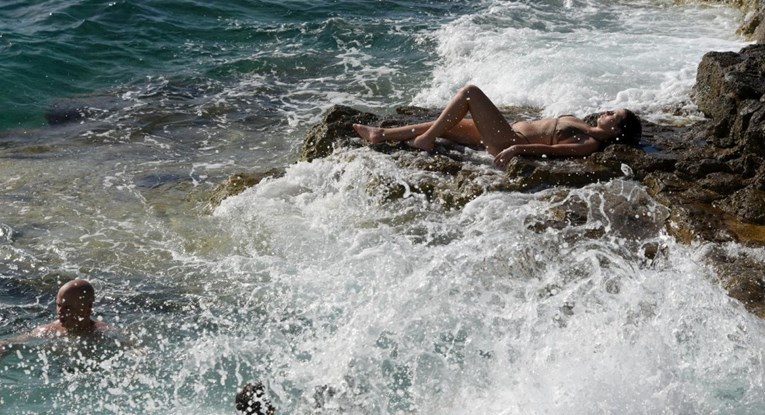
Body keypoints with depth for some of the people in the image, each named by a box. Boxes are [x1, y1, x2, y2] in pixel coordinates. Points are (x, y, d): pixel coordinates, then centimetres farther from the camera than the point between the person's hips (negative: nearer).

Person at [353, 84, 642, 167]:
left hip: (510, 140, -9)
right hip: (512, 131, 9)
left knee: (469, 92, -13)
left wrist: (515, 149, -33)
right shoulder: (585, 128, 14)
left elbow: (550, 149, -26)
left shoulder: (591, 144, -14)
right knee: (446, 124, 10)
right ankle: (382, 135, 13)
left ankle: (425, 141, -6)